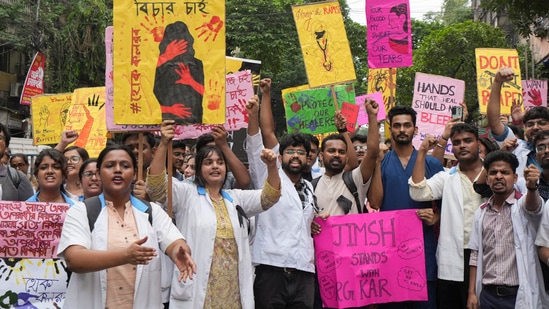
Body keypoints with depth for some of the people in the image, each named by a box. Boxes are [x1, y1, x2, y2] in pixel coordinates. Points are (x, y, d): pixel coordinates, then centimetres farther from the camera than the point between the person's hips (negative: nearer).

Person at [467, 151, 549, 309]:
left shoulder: (522, 205, -3)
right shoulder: (481, 213, 9)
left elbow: (533, 206, -28)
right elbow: (476, 255, 10)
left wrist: (532, 186, -50)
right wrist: (472, 293, 5)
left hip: (520, 295, -3)